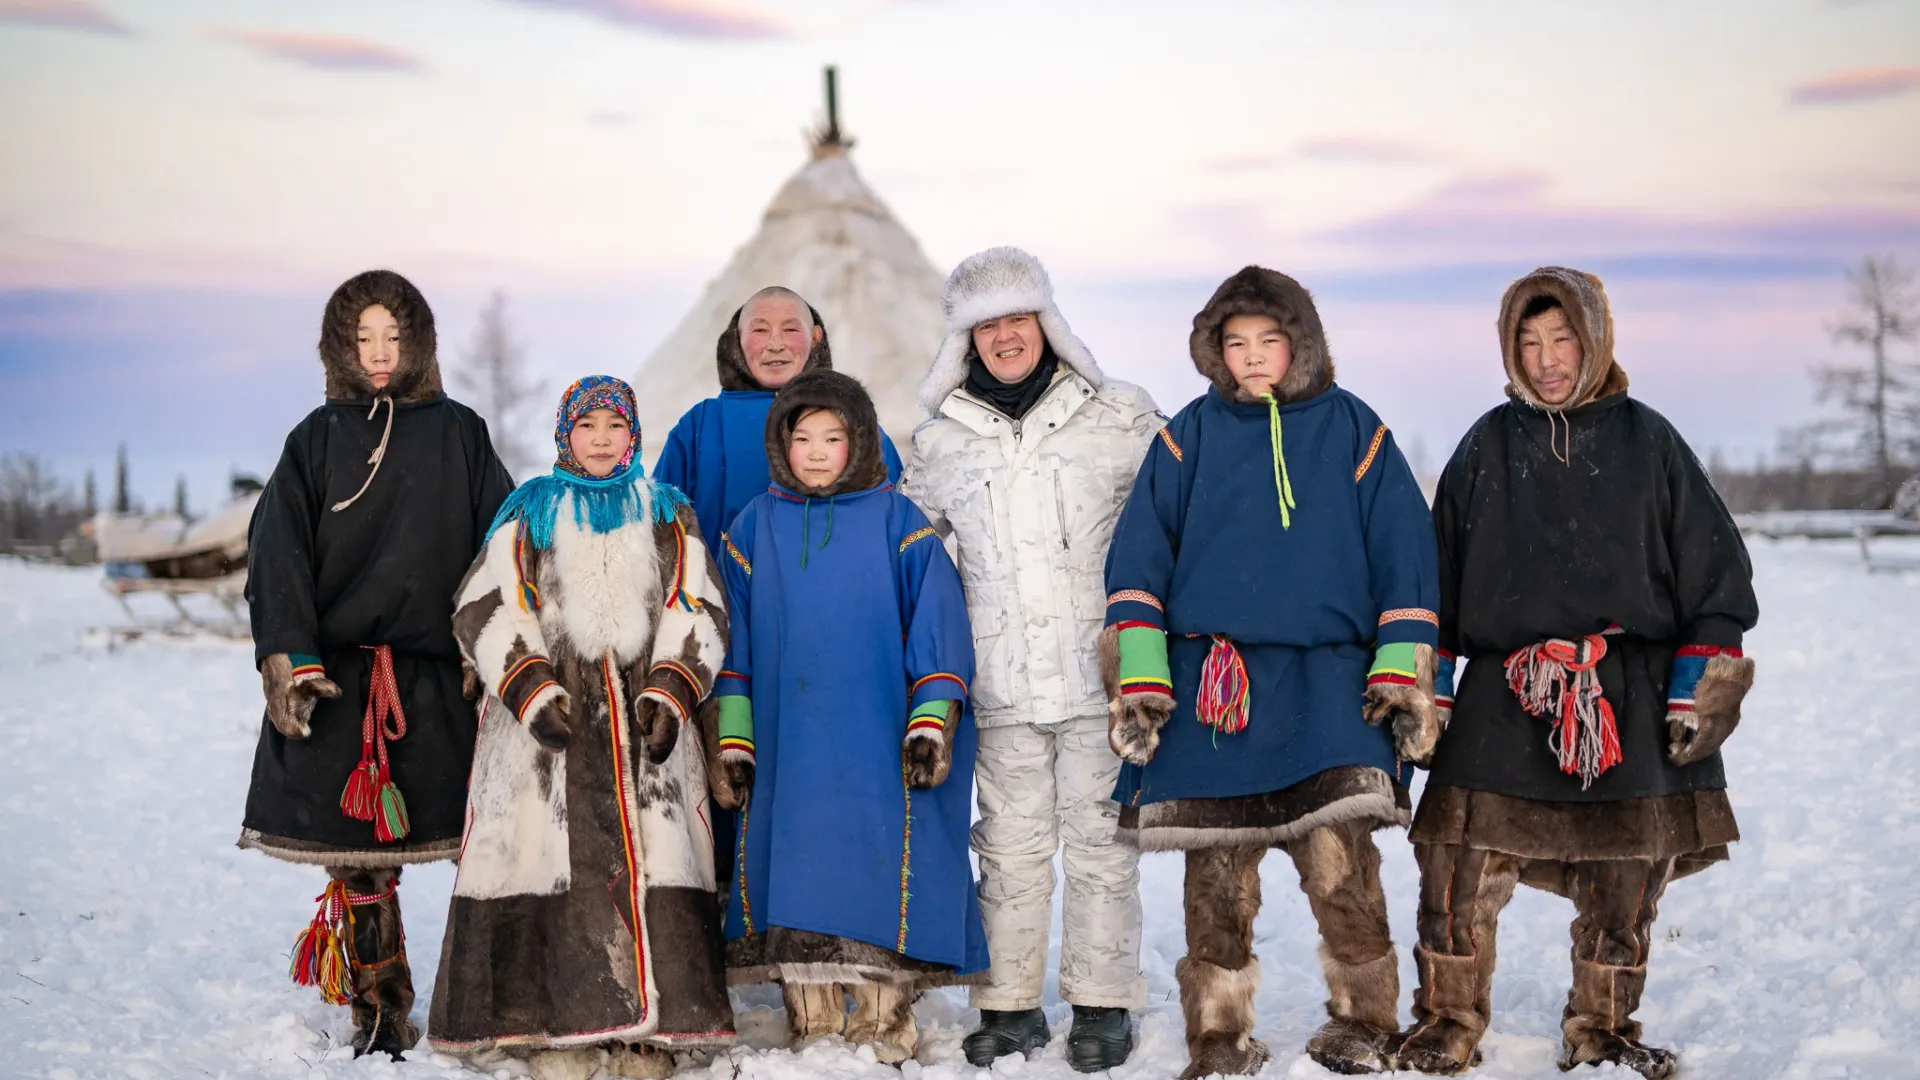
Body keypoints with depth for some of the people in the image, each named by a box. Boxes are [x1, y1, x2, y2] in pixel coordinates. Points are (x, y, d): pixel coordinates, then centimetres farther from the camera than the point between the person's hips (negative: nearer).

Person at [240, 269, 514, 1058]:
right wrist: (286, 659, -10)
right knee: (356, 854, 0)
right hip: (338, 674, 1)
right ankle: (380, 1014, 11)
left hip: (442, 669, 0)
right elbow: (278, 555, 2)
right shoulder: (317, 439, 11)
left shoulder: (459, 433, 10)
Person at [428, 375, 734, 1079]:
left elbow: (698, 611, 11)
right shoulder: (529, 513, 12)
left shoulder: (667, 515, 16)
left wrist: (669, 694, -4)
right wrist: (533, 690, -8)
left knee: (648, 863, -7)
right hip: (547, 724, -1)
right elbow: (485, 609, 4)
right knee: (555, 862, -9)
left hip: (644, 722, 1)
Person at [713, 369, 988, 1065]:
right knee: (797, 878, 2)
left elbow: (937, 627, 2)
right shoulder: (754, 530, 10)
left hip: (878, 751, -2)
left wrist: (931, 724, -6)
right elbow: (732, 642, 12)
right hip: (787, 752, 2)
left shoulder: (898, 524, 3)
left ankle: (884, 1030, 6)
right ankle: (812, 1031, 11)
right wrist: (731, 742, 7)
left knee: (880, 879, -3)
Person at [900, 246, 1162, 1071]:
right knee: (1010, 844, 4)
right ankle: (1009, 1006, 15)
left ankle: (1102, 1004, 14)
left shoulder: (1120, 417, 2)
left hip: (1102, 671, -1)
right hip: (1002, 682, 2)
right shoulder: (939, 444, 8)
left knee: (1100, 839, 3)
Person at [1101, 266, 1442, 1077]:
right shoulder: (1190, 435, 8)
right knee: (1217, 880, 3)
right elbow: (1138, 558, 6)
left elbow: (1405, 555, 8)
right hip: (1207, 684, 1)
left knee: (1341, 866, -11)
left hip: (1327, 682, -1)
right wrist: (1137, 675, -1)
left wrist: (1404, 674, 3)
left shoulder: (1353, 430, 7)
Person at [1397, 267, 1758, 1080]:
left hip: (1632, 694, 0)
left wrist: (1704, 684, 1)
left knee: (1625, 880, 6)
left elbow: (1713, 568, 7)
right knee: (1460, 870, -8)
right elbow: (1440, 571, 13)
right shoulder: (1488, 446, 9)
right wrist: (1428, 684, 9)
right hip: (1505, 697, 0)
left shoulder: (1647, 441, 5)